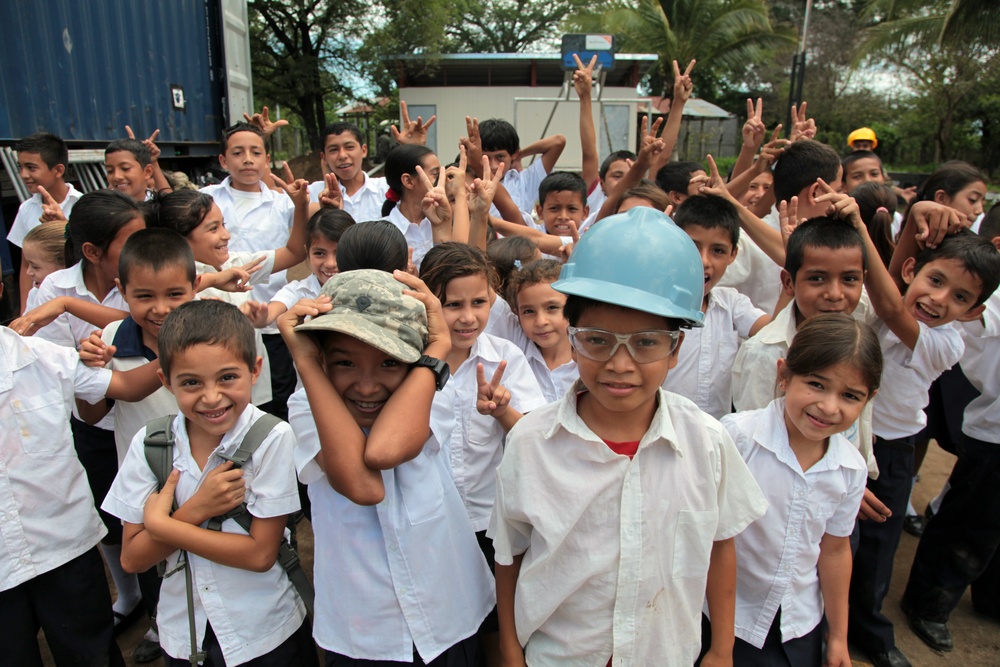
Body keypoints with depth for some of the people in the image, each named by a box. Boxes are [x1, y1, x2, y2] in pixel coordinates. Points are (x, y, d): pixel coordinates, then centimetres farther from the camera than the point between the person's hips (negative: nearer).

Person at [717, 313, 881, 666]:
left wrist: (838, 636, 14)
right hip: (726, 617, -4)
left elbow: (834, 548, 5)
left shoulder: (852, 469, -9)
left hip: (801, 625, 4)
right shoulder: (737, 435, -25)